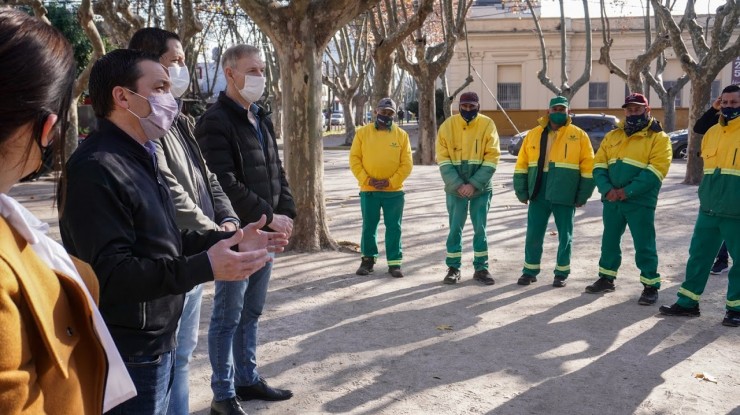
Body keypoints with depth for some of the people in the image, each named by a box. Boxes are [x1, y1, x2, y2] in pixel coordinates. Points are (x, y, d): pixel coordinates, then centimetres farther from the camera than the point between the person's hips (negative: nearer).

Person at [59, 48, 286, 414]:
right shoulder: (96, 169, -21)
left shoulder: (138, 158, 13)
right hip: (127, 356, -10)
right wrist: (205, 266, -33)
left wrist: (231, 239, 8)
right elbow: (111, 274, -27)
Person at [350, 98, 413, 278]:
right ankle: (368, 259, 24)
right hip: (368, 190, 0)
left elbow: (406, 164, 0)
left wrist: (391, 181, -11)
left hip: (394, 191, 0)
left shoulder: (401, 135, 2)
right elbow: (354, 159, 1)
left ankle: (394, 263, 13)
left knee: (394, 228, 4)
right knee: (369, 226, 9)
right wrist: (365, 179, -11)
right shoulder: (362, 132, 3)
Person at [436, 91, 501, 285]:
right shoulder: (448, 125, -3)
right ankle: (453, 268, 16)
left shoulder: (487, 125, -5)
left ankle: (481, 268, 17)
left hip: (481, 188, 0)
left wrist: (474, 184, -16)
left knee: (480, 228, 6)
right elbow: (443, 160, -5)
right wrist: (458, 184, -16)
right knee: (455, 228, 5)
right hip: (455, 188, 0)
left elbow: (491, 159, -8)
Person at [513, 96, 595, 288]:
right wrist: (521, 191, 3)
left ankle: (561, 273, 21)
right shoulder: (533, 134, 7)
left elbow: (588, 167, -1)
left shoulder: (579, 135, 1)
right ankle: (530, 271, 21)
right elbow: (522, 165, 8)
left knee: (565, 236, 8)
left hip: (565, 196, -2)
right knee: (533, 235, 6)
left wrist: (582, 195, -5)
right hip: (538, 194, 2)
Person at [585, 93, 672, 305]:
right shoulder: (612, 136, 13)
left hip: (640, 202, -5)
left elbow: (654, 172, -14)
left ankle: (651, 286, 13)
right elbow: (599, 165, 6)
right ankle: (606, 278, 30)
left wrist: (627, 191, -21)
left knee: (644, 245, 0)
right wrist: (607, 189, -12)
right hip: (611, 200, 5)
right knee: (609, 241, 15)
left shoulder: (658, 138, -2)